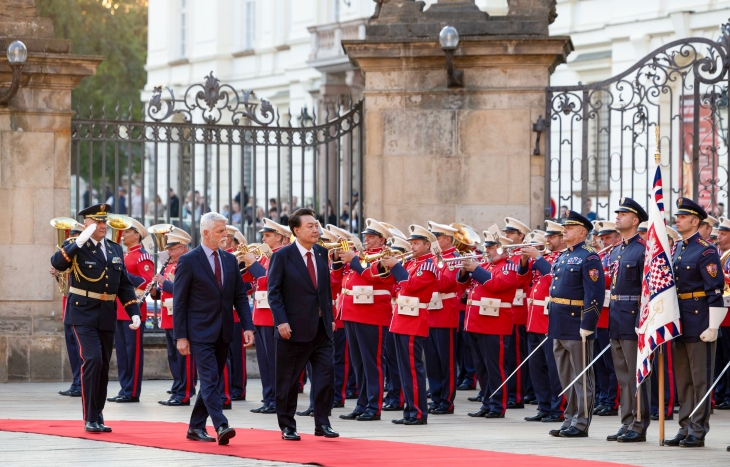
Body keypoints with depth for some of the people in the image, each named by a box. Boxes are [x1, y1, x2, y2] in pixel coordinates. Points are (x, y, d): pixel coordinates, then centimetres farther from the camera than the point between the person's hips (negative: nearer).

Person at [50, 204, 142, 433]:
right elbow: (57, 263, -25)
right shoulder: (77, 247, -5)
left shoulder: (115, 250, 12)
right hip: (84, 314, -6)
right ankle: (90, 419, -12)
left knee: (103, 366, 9)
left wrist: (134, 312, 4)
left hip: (108, 316, 6)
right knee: (92, 360, -17)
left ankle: (98, 417, 21)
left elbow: (125, 284, 14)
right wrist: (79, 241, -31)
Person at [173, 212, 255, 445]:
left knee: (212, 381, 10)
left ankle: (196, 427, 19)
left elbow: (240, 296, 10)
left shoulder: (230, 260, 10)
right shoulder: (188, 261, -7)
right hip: (200, 333, -6)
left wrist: (248, 327, -1)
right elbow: (179, 302, -7)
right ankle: (221, 427, -23)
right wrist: (181, 336, -11)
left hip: (223, 333, 6)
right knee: (210, 380, -13)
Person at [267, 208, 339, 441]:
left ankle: (322, 423, 4)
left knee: (326, 373, -4)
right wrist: (281, 321, -16)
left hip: (321, 327, 4)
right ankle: (287, 426, 14)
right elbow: (274, 292, -8)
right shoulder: (282, 256, -7)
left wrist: (330, 317, 12)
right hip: (294, 329, -4)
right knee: (288, 380, 4)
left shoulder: (322, 253, 9)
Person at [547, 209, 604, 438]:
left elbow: (595, 295, -16)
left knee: (582, 377, -2)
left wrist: (586, 326, -21)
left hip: (577, 327, -9)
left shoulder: (589, 258, -10)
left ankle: (581, 424, 0)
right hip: (559, 326, 9)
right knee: (566, 378, 12)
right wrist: (552, 321, 19)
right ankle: (570, 421, 18)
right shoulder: (562, 257, 17)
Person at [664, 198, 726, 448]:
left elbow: (716, 291, -15)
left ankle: (698, 431, 0)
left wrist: (713, 327, -19)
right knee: (682, 378, 10)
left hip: (699, 323, -8)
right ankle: (685, 429, 16)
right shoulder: (676, 249, 13)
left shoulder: (705, 251, -11)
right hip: (679, 322, 8)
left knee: (700, 378, -3)